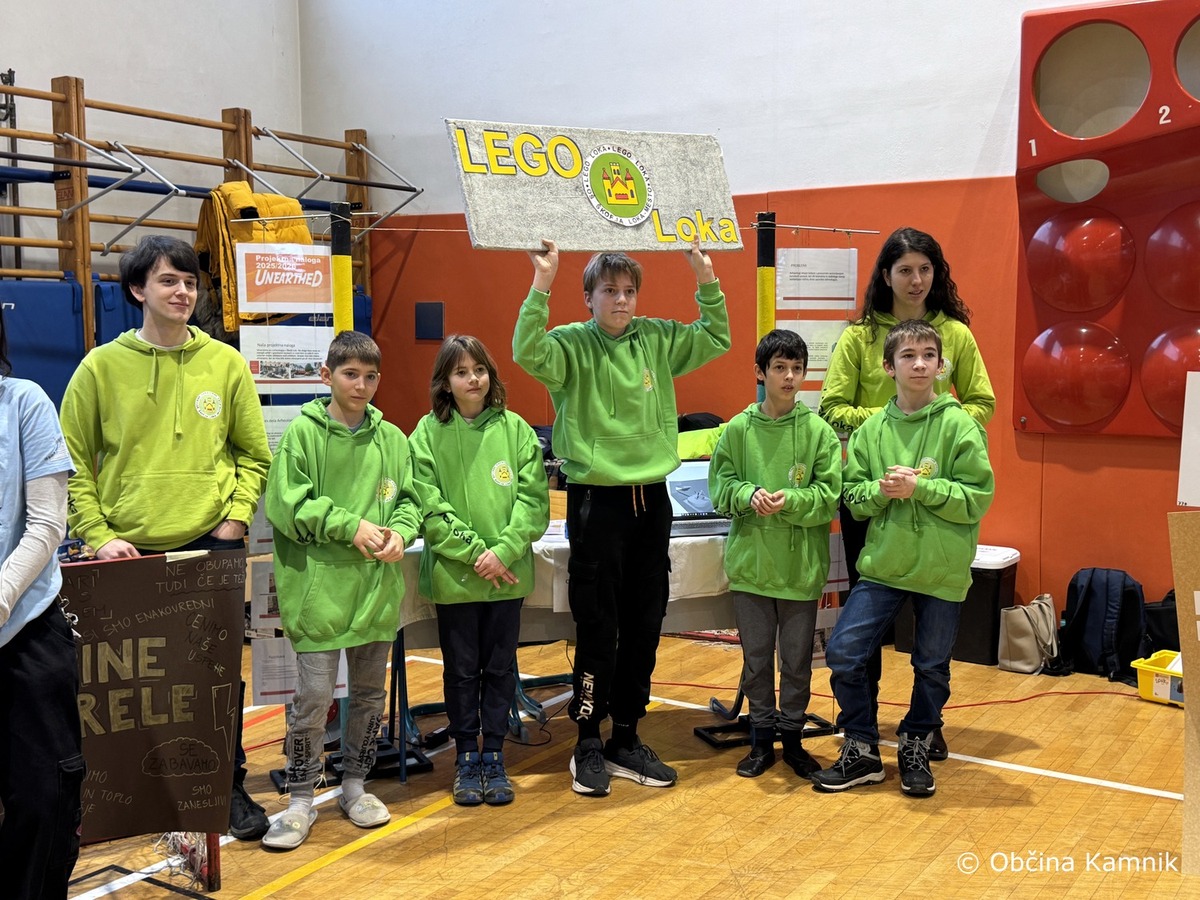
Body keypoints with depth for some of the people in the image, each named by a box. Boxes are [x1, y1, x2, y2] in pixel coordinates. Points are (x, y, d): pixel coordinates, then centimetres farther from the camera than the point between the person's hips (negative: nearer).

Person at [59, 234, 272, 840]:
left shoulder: (225, 363, 4)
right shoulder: (102, 366, 1)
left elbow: (254, 454, 8)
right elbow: (74, 462, 2)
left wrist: (236, 517, -3)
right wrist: (98, 534, -7)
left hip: (212, 546, 0)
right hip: (130, 551, 0)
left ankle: (229, 785, 21)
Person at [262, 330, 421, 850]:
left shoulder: (392, 438, 5)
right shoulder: (303, 432, -5)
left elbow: (409, 500, 10)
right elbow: (286, 505, -10)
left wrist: (400, 531, -11)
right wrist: (351, 527, -15)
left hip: (378, 588, 4)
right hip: (319, 587, -4)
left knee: (370, 692, 14)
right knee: (314, 697, 0)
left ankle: (354, 784, 32)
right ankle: (301, 800, 16)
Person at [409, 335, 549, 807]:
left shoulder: (515, 428, 0)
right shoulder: (428, 434, -3)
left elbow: (534, 499, -3)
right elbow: (430, 509, -8)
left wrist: (503, 551, -15)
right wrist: (475, 552, -16)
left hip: (508, 573, 1)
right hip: (453, 574, -1)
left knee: (500, 668, 11)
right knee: (461, 670, 11)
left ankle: (494, 756, 24)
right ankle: (466, 756, 25)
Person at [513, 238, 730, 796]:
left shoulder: (658, 340, 7)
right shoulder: (573, 344, -6)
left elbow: (717, 339, 14)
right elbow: (528, 354, -25)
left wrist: (706, 280, 3)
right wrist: (541, 285, -29)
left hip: (651, 497, 5)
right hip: (596, 499, -5)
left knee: (644, 625, 11)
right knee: (598, 628, 1)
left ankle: (626, 739, 25)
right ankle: (588, 744, 15)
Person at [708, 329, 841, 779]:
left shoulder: (819, 431, -3)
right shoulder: (738, 429, -1)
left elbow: (830, 495, -5)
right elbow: (720, 488, 1)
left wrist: (791, 499, -21)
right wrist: (749, 495, -18)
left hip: (801, 565, -1)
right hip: (750, 562, 1)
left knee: (797, 659, 11)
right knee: (756, 657, 12)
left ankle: (792, 737, 28)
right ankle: (762, 738, 26)